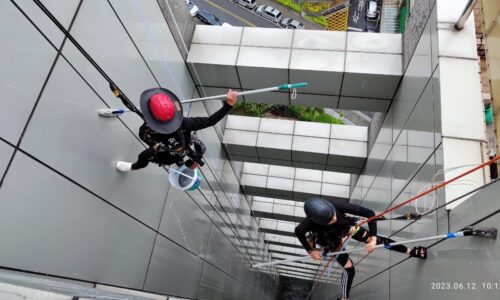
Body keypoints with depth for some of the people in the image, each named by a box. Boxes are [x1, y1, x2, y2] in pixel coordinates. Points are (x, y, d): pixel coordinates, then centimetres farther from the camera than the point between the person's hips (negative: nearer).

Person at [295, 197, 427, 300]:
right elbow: (298, 231, -20)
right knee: (349, 268, -6)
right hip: (330, 239, -2)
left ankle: (410, 251, 25)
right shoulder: (310, 223, -43)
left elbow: (369, 213, -32)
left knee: (373, 239, 3)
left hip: (344, 226, 2)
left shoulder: (337, 205, -42)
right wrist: (310, 251, -14)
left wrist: (373, 239, -33)